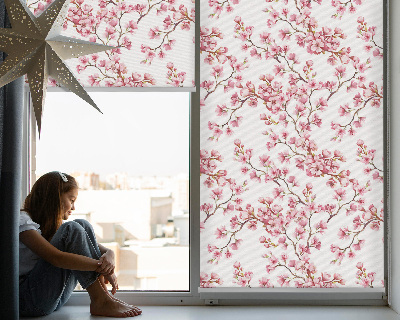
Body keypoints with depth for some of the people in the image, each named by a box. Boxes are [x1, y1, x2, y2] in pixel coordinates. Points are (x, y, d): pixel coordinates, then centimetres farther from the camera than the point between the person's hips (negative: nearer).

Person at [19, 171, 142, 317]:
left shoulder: (53, 223, 15)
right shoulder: (22, 221, -11)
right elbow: (56, 258, -27)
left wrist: (109, 255, -17)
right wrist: (101, 267, -25)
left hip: (56, 297, 8)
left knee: (82, 225, -7)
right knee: (72, 229, -22)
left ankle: (104, 293, -15)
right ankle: (100, 301, -22)